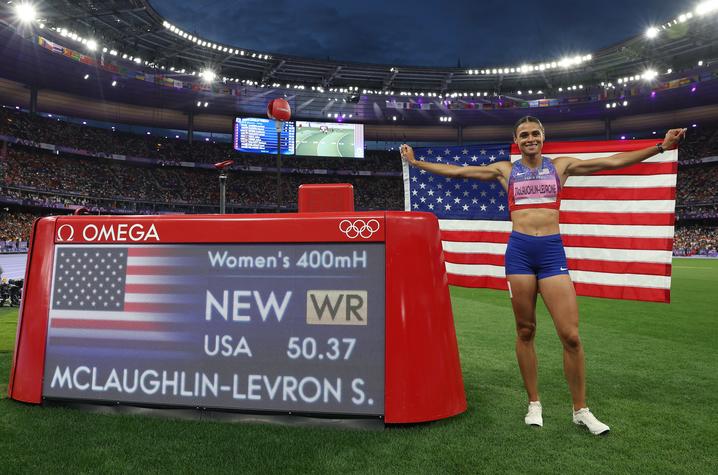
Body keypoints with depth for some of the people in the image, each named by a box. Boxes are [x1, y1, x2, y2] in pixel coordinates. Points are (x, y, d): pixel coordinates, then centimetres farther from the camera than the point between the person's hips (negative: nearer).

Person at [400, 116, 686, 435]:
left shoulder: (561, 166, 13)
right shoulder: (505, 170, 12)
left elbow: (613, 162, 11)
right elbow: (456, 171, 13)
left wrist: (661, 146, 5)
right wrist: (415, 162, 14)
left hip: (552, 251, 0)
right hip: (519, 251, 0)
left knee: (571, 336, -4)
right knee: (525, 331, 6)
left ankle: (580, 410, 14)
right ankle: (534, 404, 21)